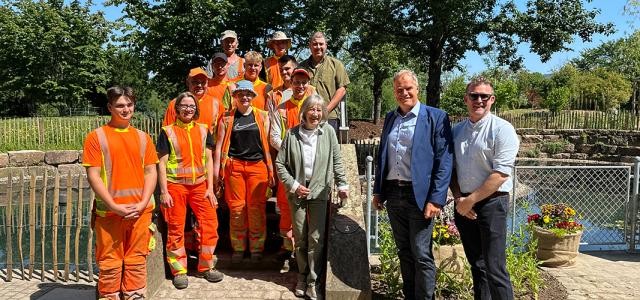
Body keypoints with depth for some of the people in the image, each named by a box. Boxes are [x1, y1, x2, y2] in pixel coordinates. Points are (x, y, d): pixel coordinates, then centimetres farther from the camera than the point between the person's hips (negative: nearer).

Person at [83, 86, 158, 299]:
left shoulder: (142, 137, 10)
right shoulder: (97, 136, 0)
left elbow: (151, 172, 7)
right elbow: (93, 176, -5)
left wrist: (143, 203, -6)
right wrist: (114, 206, -12)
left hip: (140, 210, 3)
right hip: (109, 211, -2)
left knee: (136, 259, 8)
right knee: (110, 261, 3)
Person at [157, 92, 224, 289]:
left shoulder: (203, 130, 9)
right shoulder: (168, 132, 1)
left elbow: (208, 160, 7)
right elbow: (162, 163, -1)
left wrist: (210, 188, 1)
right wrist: (164, 192, -8)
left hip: (199, 185, 3)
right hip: (175, 186, -2)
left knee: (210, 223, -2)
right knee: (175, 229, 4)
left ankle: (206, 267, 15)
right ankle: (179, 271, 17)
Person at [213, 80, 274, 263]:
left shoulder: (262, 116, 9)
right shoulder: (226, 118, 9)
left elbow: (267, 145, 8)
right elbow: (220, 145, 7)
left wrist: (271, 170, 4)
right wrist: (216, 170, 1)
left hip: (257, 166, 0)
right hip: (234, 166, 0)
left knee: (257, 208, 1)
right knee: (236, 208, 3)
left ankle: (256, 248, 12)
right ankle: (238, 248, 14)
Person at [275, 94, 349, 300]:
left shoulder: (328, 132, -3)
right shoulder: (292, 134, -4)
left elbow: (337, 161, 3)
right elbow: (280, 163, 0)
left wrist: (342, 184, 0)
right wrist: (293, 184, -7)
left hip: (319, 192, 0)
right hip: (297, 193, 1)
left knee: (317, 239, 0)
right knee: (300, 238, 11)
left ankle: (313, 281, 13)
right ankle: (302, 276, 28)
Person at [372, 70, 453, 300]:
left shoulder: (436, 117, -5)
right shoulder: (390, 118, 12)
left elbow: (444, 161, -10)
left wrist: (436, 199, -15)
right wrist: (378, 191, 13)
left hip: (419, 196, -5)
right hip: (393, 194, 6)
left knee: (421, 255, -1)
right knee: (404, 253, 15)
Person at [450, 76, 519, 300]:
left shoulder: (502, 129, -8)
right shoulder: (457, 130, 11)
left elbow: (500, 174, -15)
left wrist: (470, 200, -13)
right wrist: (458, 198, -2)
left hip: (491, 201, -6)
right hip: (463, 204, 6)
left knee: (494, 268, -7)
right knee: (476, 263, 15)